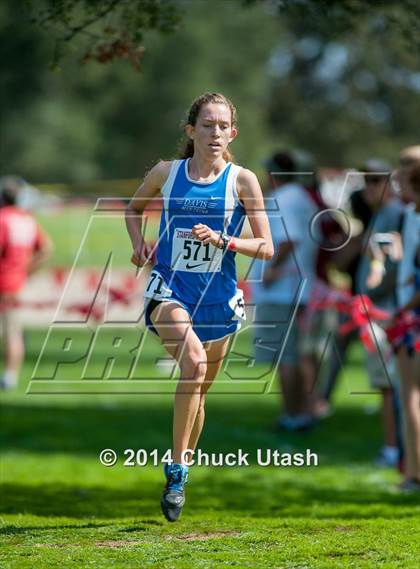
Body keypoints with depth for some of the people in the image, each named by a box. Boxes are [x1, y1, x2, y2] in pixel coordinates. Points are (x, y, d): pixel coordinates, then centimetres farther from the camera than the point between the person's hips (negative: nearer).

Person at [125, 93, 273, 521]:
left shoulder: (242, 180, -2)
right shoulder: (166, 173, 1)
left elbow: (266, 248, -1)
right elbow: (134, 209, 21)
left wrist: (221, 240, -16)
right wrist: (138, 243, 2)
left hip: (217, 299, 2)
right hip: (169, 292, -2)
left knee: (197, 396, 13)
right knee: (193, 360, -30)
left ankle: (180, 474, 36)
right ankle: (176, 471, -24)